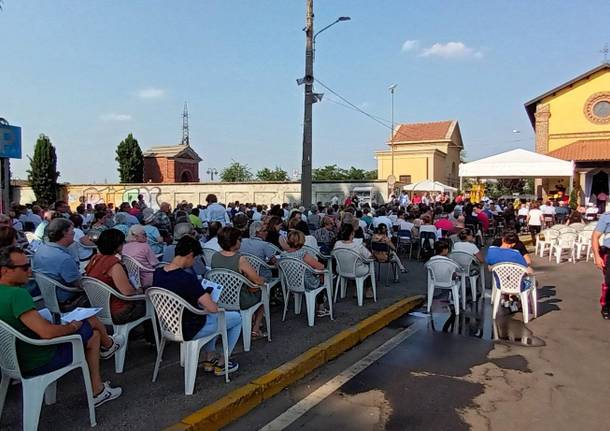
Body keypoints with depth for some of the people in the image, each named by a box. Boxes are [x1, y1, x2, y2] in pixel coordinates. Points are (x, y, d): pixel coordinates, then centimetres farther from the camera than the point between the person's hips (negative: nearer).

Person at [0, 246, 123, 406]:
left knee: (94, 335, 18)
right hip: (39, 362, -9)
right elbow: (47, 332, -34)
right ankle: (107, 346, 39)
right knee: (92, 321, 7)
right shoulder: (17, 294, -32)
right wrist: (72, 326, -14)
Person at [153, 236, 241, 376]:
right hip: (189, 331, -8)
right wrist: (206, 296, -7)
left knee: (209, 316, 33)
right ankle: (221, 364, 23)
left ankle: (209, 359, 33)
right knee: (236, 317, 12)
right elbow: (212, 308, -28)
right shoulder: (188, 278, -30)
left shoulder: (158, 273, -6)